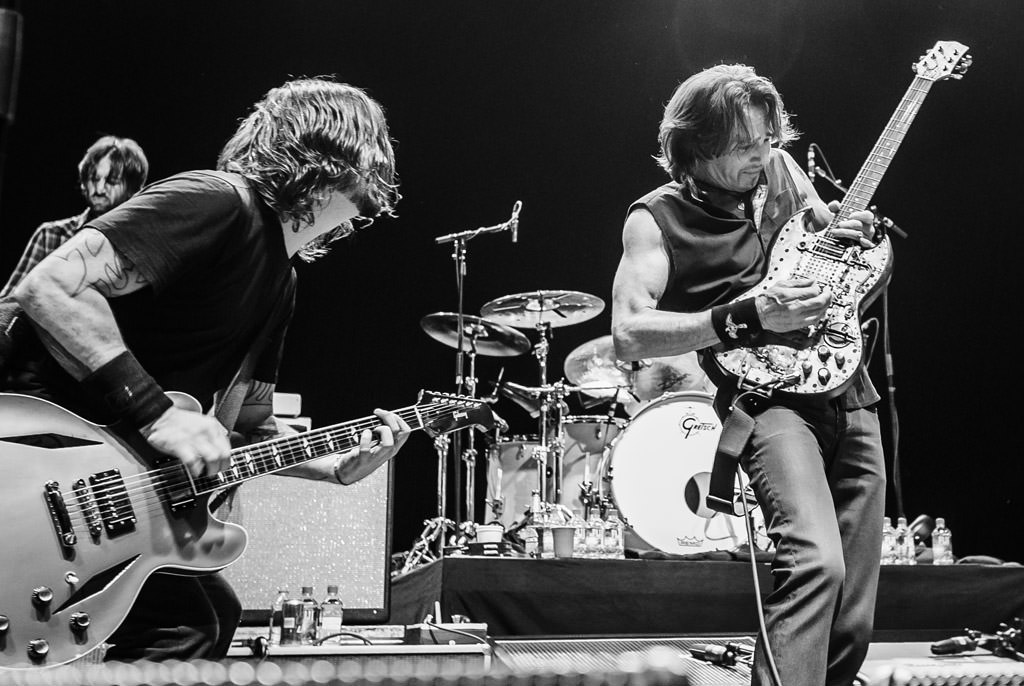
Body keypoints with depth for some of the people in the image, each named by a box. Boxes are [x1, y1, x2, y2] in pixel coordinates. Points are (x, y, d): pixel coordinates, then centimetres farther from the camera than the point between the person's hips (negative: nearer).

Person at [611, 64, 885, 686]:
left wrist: (852, 238, 1)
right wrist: (748, 316, -25)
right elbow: (628, 334, -19)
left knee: (853, 623, 5)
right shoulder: (656, 218, -5)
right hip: (768, 395, -6)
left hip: (851, 396, 6)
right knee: (815, 561, -30)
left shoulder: (782, 169, 12)